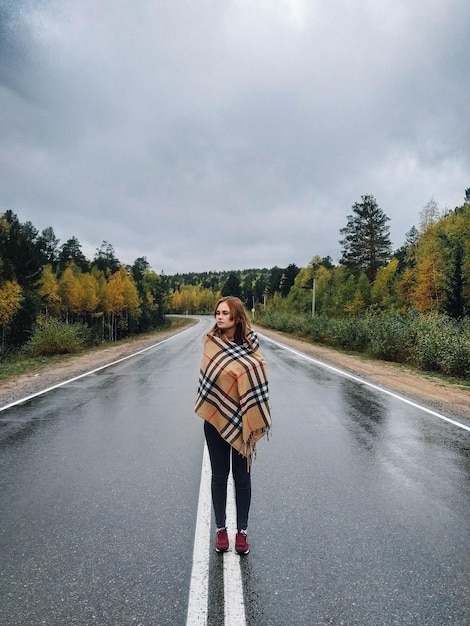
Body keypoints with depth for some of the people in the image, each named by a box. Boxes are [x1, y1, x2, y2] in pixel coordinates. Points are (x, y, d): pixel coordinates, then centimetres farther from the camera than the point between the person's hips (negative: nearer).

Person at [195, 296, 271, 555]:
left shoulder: (250, 344, -7)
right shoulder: (211, 342, -5)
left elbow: (257, 379, -5)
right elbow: (208, 378, 4)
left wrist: (255, 420, -12)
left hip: (242, 421, 0)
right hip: (216, 419, 1)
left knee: (242, 476, 12)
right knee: (219, 475, 13)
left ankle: (242, 531, 29)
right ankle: (221, 530, 31)